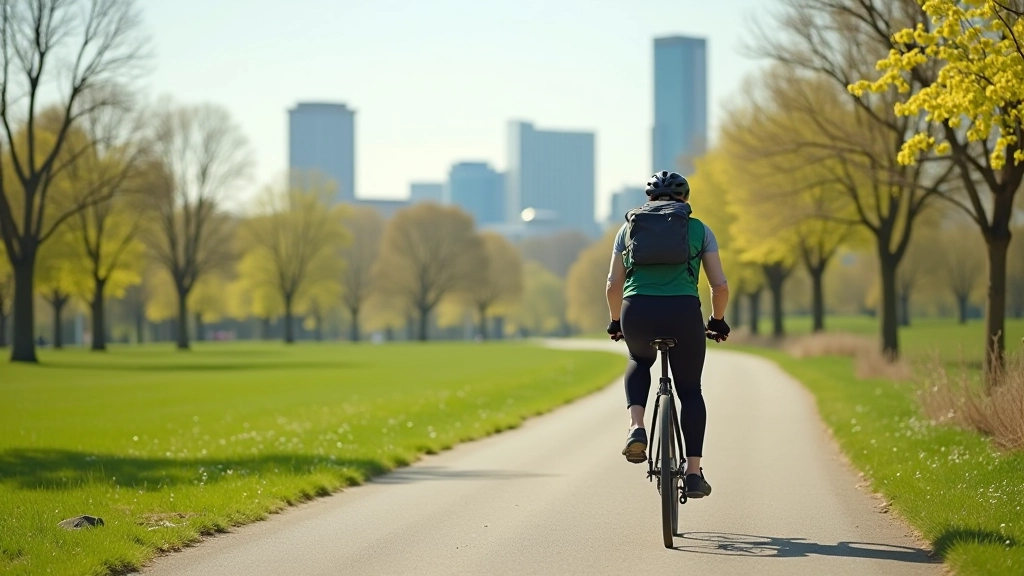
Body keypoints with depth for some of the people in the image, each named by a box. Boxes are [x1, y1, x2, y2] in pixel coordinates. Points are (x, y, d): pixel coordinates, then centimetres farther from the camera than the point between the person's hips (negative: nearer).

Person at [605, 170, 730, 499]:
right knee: (690, 389, 19)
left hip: (637, 312, 1)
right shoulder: (699, 230, 18)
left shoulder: (629, 228, 20)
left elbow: (613, 285, 15)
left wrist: (616, 322, 31)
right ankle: (694, 472, 10)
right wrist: (718, 321, 28)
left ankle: (636, 427, 10)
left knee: (640, 362, 34)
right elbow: (720, 286, 11)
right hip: (684, 312, -1)